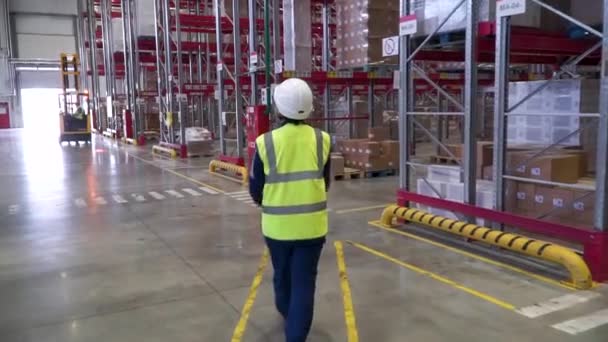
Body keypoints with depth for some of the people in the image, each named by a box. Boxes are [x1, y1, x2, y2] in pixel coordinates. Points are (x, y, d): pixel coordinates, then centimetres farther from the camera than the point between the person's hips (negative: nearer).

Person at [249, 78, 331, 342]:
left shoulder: (265, 143, -12)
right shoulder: (322, 141, -7)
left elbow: (255, 191, -1)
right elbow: (325, 183, 7)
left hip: (277, 224, 1)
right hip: (312, 224, -1)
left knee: (282, 275, 24)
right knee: (304, 283, 7)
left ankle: (287, 315, 50)